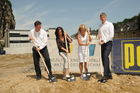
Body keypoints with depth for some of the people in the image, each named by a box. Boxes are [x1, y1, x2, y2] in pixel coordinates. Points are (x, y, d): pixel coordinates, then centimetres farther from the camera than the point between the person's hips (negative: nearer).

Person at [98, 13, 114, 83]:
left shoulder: (109, 24, 0)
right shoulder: (100, 26, 19)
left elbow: (111, 35, -9)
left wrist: (104, 41, -15)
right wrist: (100, 40, -1)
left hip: (108, 43, -7)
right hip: (102, 44, 7)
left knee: (105, 56, -23)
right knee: (103, 58, 3)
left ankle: (105, 76, -27)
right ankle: (109, 74, 14)